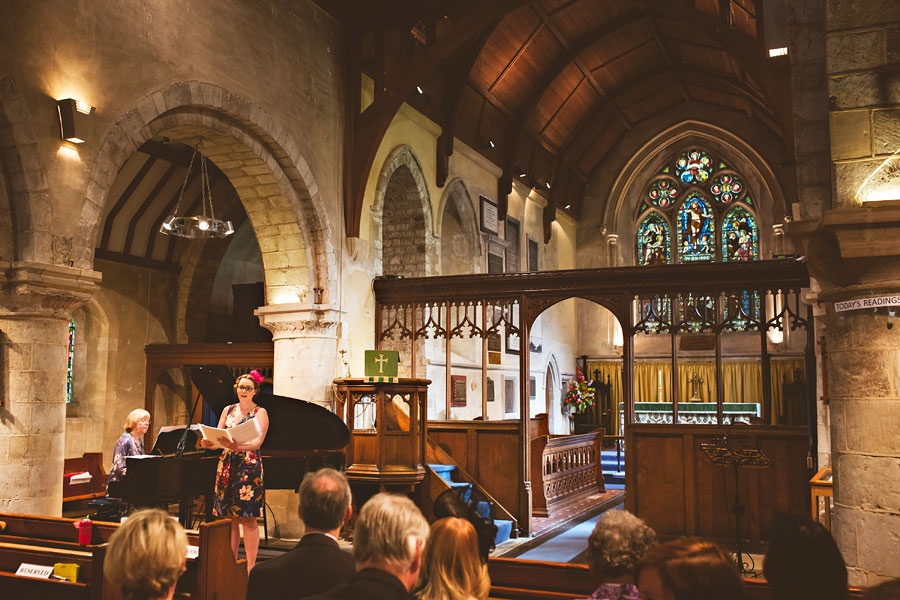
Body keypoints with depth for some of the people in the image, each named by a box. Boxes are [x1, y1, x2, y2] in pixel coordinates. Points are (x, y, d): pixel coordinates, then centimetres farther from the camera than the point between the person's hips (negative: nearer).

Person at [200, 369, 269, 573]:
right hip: (227, 465, 5)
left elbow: (257, 441, -12)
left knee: (248, 517, -6)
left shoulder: (260, 412, 0)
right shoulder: (228, 410, 14)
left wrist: (239, 446, -31)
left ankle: (251, 566, -3)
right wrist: (208, 443, -14)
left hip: (249, 466, -5)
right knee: (230, 516, 6)